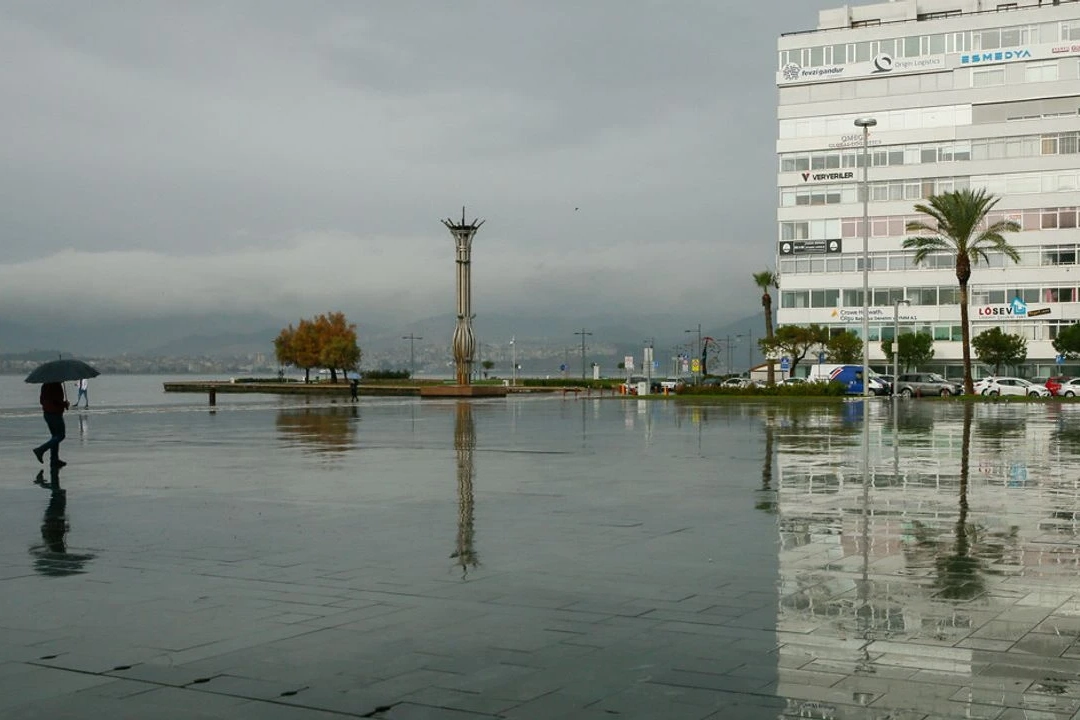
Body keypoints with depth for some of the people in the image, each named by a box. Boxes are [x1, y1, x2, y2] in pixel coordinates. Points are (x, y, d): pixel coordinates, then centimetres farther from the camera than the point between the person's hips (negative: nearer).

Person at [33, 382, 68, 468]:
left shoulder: (46, 385, 9)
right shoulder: (57, 385, -18)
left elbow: (42, 400, 14)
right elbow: (56, 400, -24)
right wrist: (65, 404, -7)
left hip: (47, 413, 9)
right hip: (55, 413, -9)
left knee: (55, 436, 15)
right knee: (60, 435, 0)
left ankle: (54, 460, 16)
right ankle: (40, 450, -8)